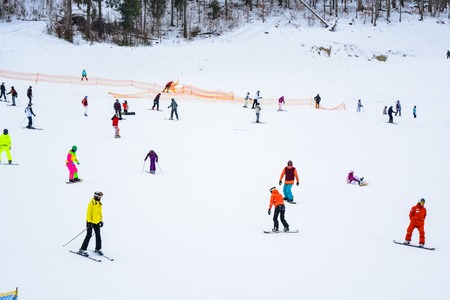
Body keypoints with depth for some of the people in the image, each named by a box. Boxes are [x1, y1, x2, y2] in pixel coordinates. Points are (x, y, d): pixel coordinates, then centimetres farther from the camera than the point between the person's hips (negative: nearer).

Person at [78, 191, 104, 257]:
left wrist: (101, 221, 15)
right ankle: (82, 250, -6)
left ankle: (98, 249, 20)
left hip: (97, 222, 7)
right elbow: (88, 213, -15)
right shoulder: (91, 203, -13)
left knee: (98, 236, 7)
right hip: (91, 222, -7)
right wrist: (89, 222, -18)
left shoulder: (100, 204, 10)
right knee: (89, 236, -9)